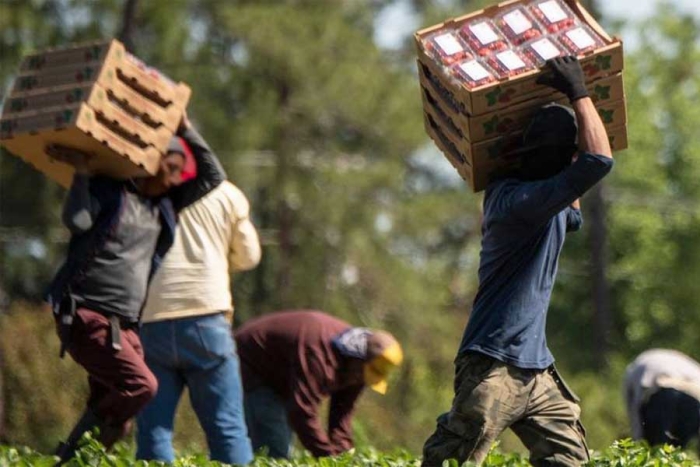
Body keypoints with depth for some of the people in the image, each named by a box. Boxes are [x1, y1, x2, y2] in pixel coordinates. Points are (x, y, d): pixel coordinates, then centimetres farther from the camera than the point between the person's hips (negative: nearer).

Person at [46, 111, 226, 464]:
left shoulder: (164, 204, 17)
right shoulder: (108, 191, -2)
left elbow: (213, 177, 20)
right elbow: (77, 221, -20)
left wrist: (185, 129, 13)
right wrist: (82, 170, -14)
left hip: (124, 326, 8)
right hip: (86, 317, -8)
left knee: (115, 418, 2)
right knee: (140, 385, -22)